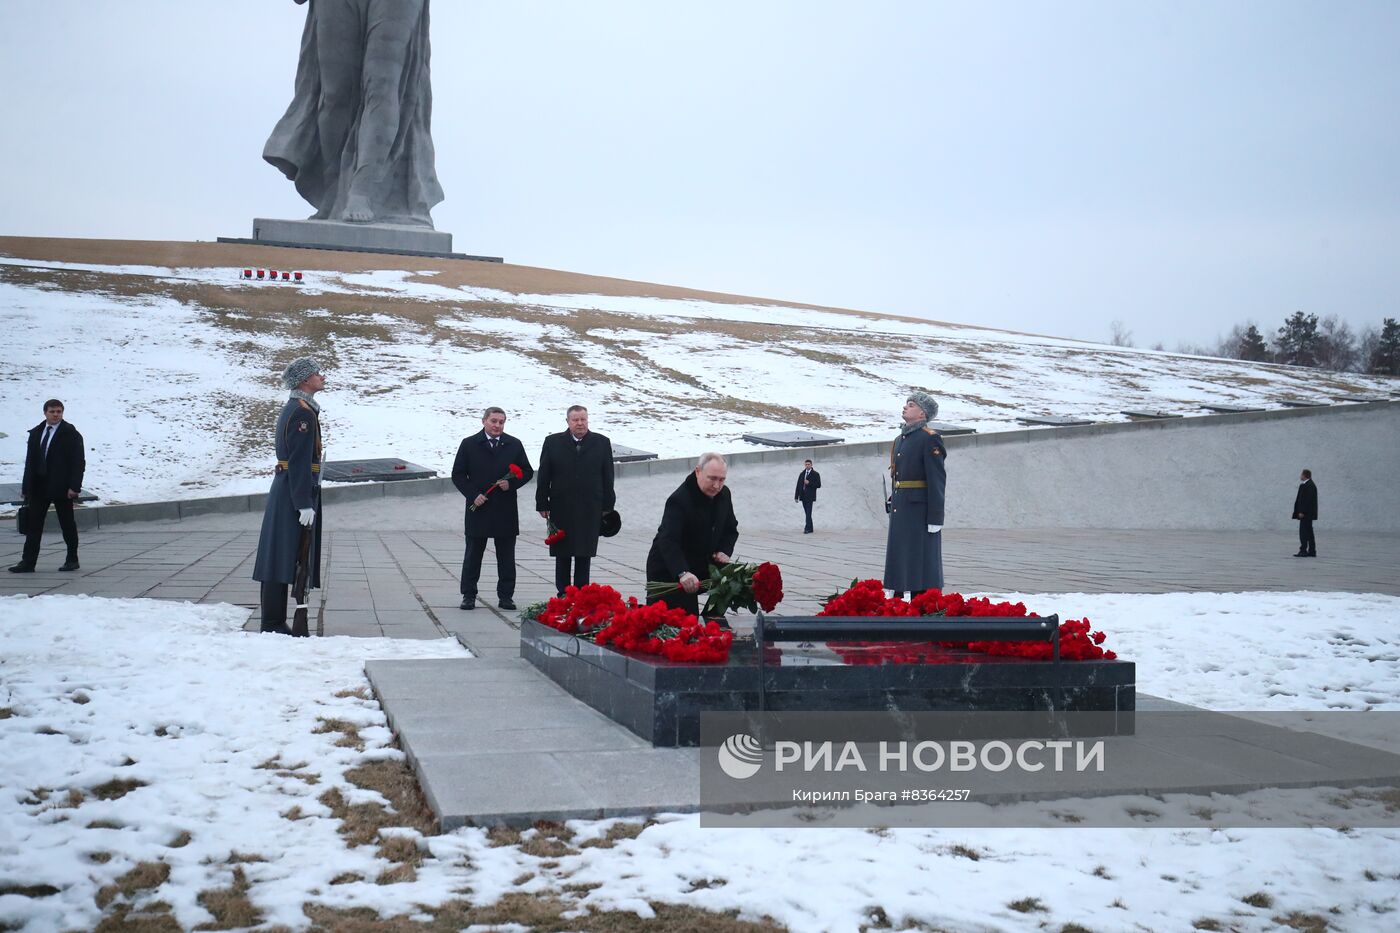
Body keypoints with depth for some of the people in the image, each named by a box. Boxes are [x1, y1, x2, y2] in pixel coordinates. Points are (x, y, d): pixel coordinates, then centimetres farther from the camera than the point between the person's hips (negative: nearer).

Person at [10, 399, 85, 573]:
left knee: (67, 524, 5)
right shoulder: (35, 433, 11)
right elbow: (30, 462, 12)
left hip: (61, 487, -5)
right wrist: (26, 487, 7)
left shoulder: (71, 434, -5)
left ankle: (72, 559, 16)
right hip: (39, 487, 5)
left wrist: (74, 487, -17)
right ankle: (28, 562, 1)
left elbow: (78, 462, -9)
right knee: (33, 524, 1)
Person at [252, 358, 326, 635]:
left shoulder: (292, 409, 17)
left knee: (280, 559, 11)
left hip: (284, 491, 10)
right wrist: (305, 505, -21)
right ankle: (274, 624, -5)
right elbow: (300, 463, -20)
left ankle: (273, 622, 15)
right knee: (284, 559, -7)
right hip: (294, 495, -10)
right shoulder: (303, 412, -15)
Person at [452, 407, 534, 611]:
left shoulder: (514, 445, 6)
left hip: (506, 510, 1)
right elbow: (458, 475, 2)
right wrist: (473, 494, -10)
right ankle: (469, 596, 13)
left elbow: (527, 471, 9)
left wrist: (511, 483, -9)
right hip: (478, 509, -1)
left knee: (506, 556, 5)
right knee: (473, 554, 5)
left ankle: (506, 596, 12)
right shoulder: (469, 444, 2)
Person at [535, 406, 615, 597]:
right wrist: (542, 505, 0)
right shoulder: (553, 442, 4)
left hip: (590, 510, 0)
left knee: (585, 554, 3)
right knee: (562, 555, 4)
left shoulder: (602, 443, 5)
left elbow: (607, 478, 7)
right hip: (561, 510, 0)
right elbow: (543, 477, 4)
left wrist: (608, 506, 3)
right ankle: (563, 595, 11)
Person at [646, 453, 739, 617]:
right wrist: (682, 573, -51)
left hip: (703, 565, 7)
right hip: (668, 571, -7)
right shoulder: (679, 500, -25)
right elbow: (668, 541, -37)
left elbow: (731, 529, 16)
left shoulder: (723, 495, 0)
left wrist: (724, 551, -6)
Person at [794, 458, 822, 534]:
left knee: (808, 513, -12)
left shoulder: (815, 474, 1)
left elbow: (818, 485, -5)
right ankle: (810, 529, 13)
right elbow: (798, 485, 11)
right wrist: (796, 496, 6)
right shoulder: (802, 474, 14)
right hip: (803, 496, 5)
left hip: (810, 496, -5)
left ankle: (807, 529, -16)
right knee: (807, 513, 8)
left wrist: (809, 483, -16)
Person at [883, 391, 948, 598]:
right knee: (899, 560, 10)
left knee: (921, 561, -5)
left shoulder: (930, 439, -9)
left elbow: (937, 480, -14)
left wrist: (935, 518, -18)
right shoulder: (900, 440, 17)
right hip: (899, 510, 8)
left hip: (919, 509, -8)